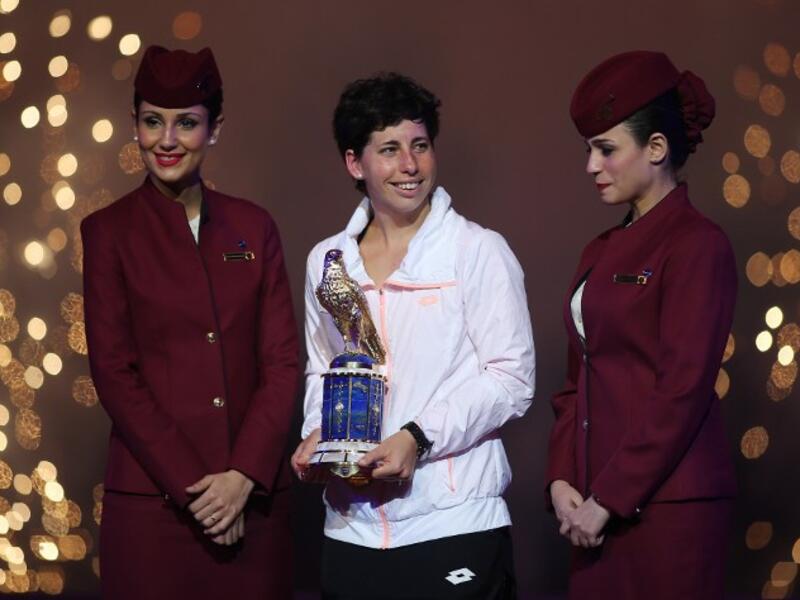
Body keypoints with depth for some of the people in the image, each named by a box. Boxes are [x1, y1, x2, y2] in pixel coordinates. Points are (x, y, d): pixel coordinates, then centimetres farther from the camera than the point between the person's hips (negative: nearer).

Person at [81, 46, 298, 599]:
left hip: (254, 490, 2)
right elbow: (114, 372, -4)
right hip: (151, 495, -2)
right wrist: (191, 486, -11)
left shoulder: (253, 227, 8)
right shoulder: (109, 231, 1)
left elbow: (281, 361, 4)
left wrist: (243, 475, -9)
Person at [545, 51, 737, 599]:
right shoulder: (601, 253, 14)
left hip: (670, 503, -7)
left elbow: (683, 390, -15)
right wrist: (561, 478, 1)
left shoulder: (698, 245, -9)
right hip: (598, 503, 7)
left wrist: (608, 499, -14)